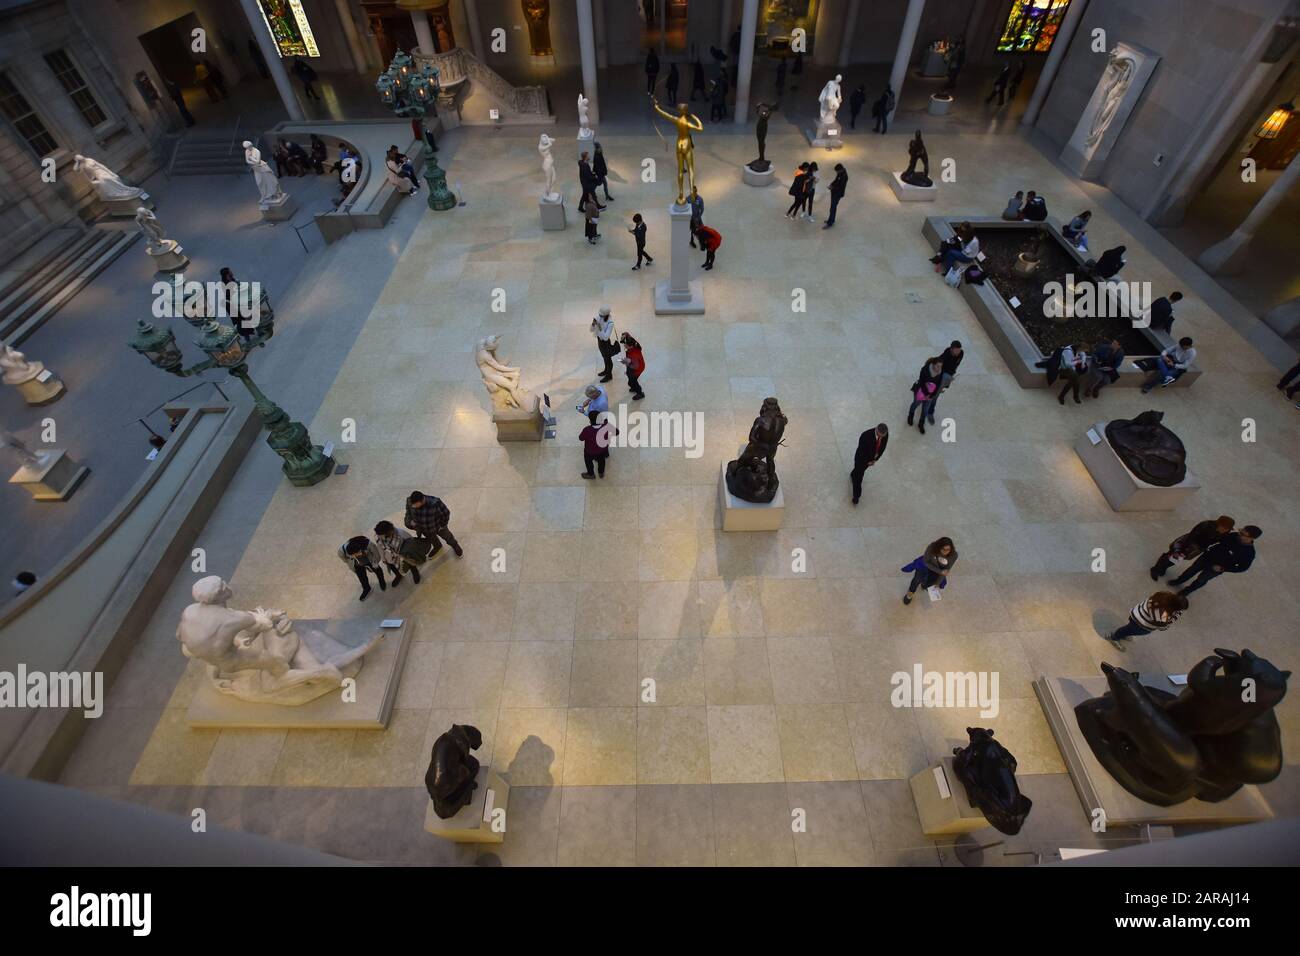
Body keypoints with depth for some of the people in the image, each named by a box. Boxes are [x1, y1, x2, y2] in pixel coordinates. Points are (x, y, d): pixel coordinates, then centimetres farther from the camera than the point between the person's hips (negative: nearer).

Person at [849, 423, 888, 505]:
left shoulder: (886, 434, -23)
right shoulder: (866, 435, -40)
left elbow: (882, 447, -6)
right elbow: (861, 451, -26)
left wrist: (875, 459, -6)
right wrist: (867, 461, -15)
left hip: (872, 458, 5)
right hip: (861, 458, -5)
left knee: (862, 470, 32)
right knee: (858, 476, 9)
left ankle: (853, 475, 64)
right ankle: (856, 495, 29)